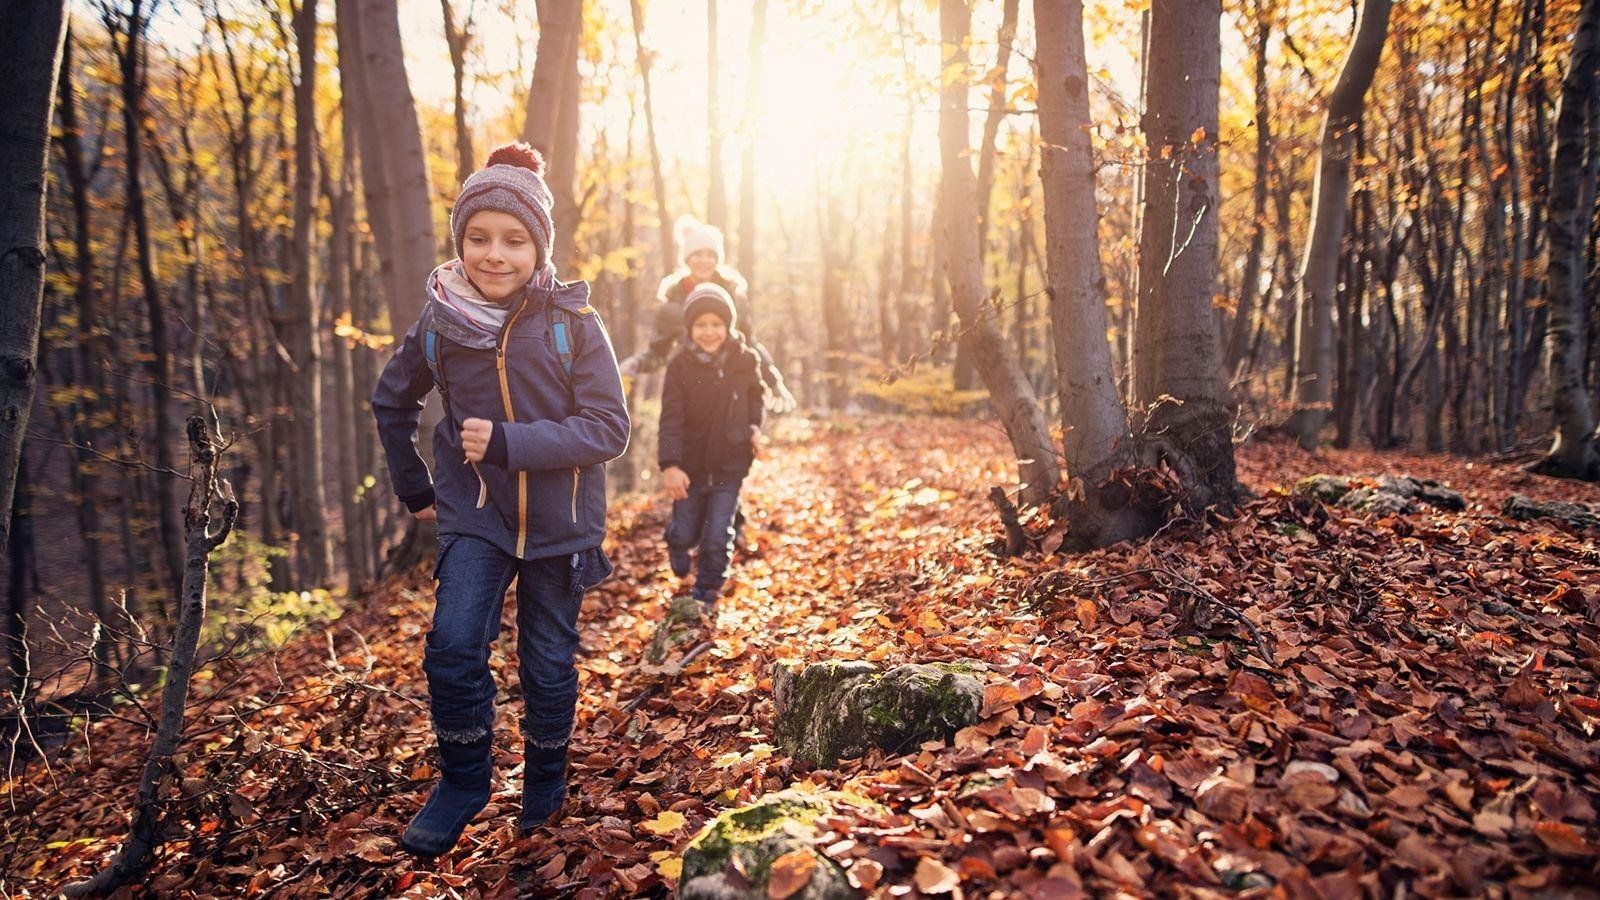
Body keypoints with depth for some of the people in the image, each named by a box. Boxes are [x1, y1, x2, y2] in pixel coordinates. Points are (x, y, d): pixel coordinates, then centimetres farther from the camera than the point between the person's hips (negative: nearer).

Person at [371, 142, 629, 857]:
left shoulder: (572, 323, -13)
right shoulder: (440, 322, -4)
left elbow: (608, 428, -16)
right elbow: (391, 401, 13)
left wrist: (509, 442, -26)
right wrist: (413, 488, 12)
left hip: (559, 522, -1)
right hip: (475, 512, 1)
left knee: (548, 668, 10)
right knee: (452, 648, -16)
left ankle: (545, 783, 36)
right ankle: (463, 783, 9)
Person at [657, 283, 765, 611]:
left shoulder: (744, 360, -7)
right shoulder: (680, 365, -12)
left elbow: (757, 394, 14)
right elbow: (671, 418, -17)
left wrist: (754, 427, -2)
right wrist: (669, 465, -26)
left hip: (729, 464, 0)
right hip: (690, 465, 0)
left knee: (718, 537, 0)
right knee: (685, 532, 10)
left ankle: (706, 594, 23)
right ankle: (679, 546, 48)